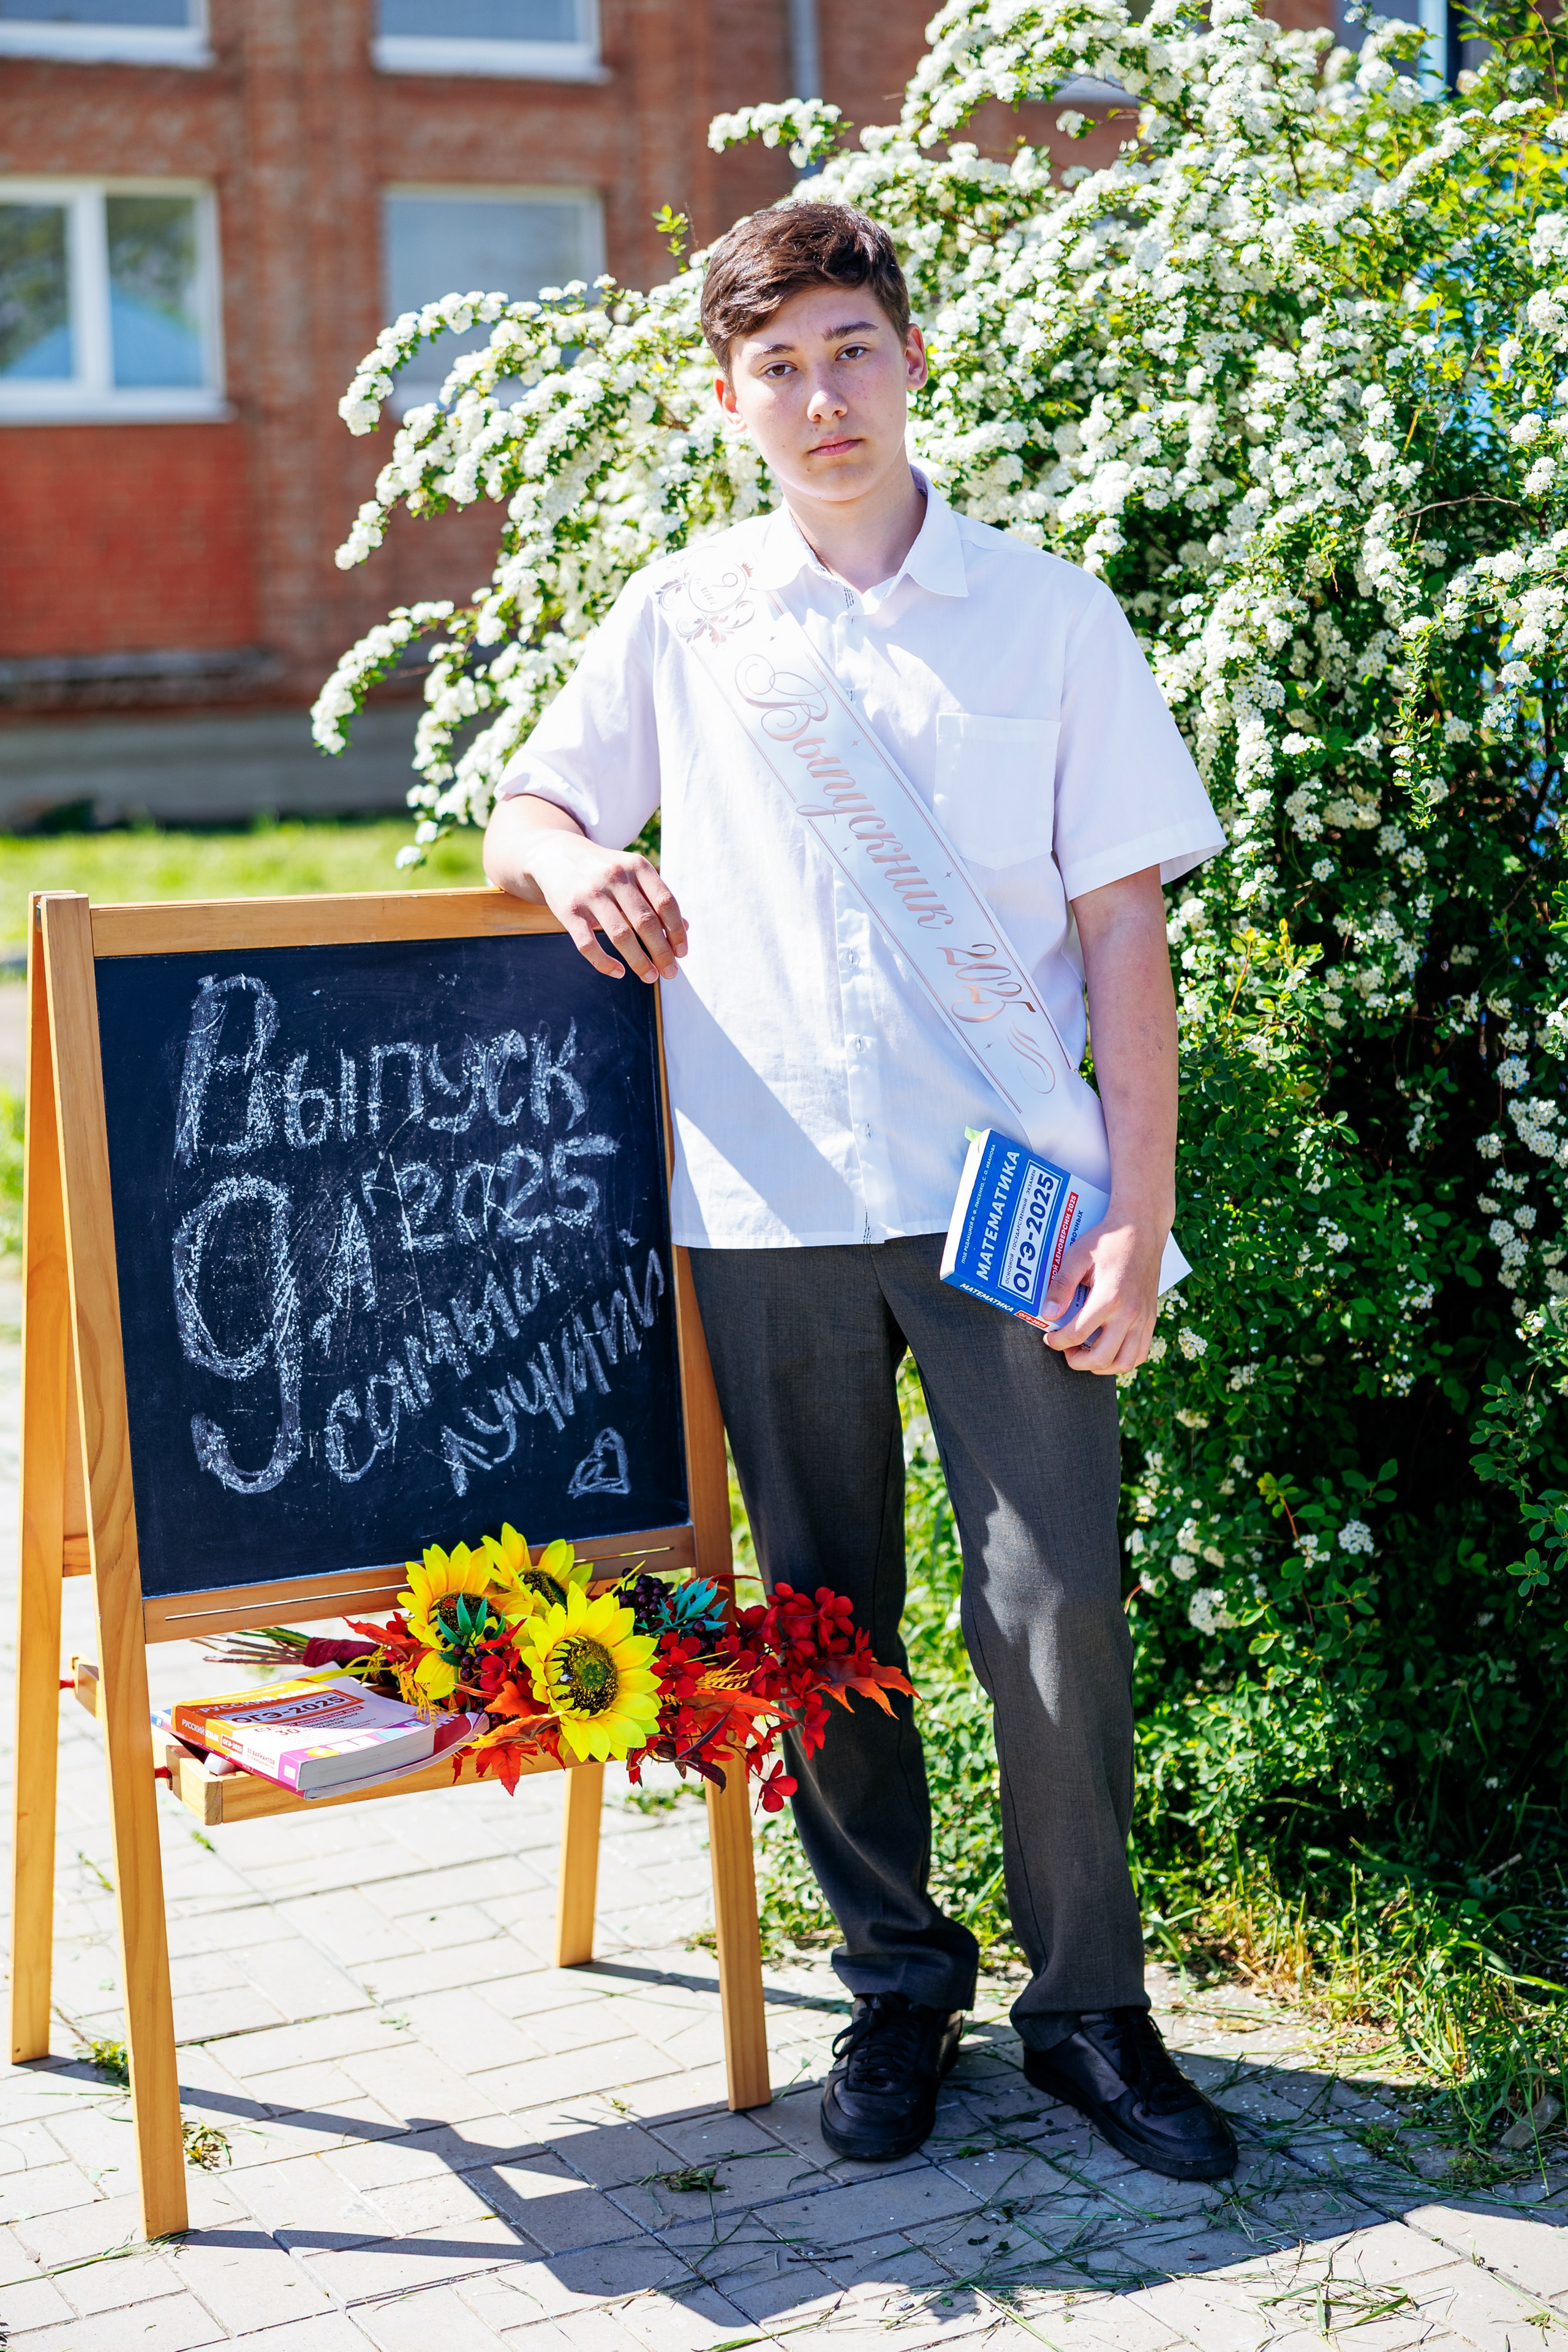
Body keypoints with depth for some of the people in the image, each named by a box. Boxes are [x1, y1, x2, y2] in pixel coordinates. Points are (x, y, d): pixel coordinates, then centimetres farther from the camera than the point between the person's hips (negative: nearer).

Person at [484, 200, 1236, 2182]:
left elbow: (1122, 922, 2)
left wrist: (1141, 1212, -5)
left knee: (1057, 1615, -4)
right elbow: (521, 813, 18)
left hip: (1006, 1191, -1)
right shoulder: (678, 620, 9)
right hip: (766, 1202, 2)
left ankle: (1089, 2007, 15)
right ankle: (897, 1981, 27)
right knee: (826, 1621, 10)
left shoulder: (1048, 613, 5)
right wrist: (570, 857, -8)